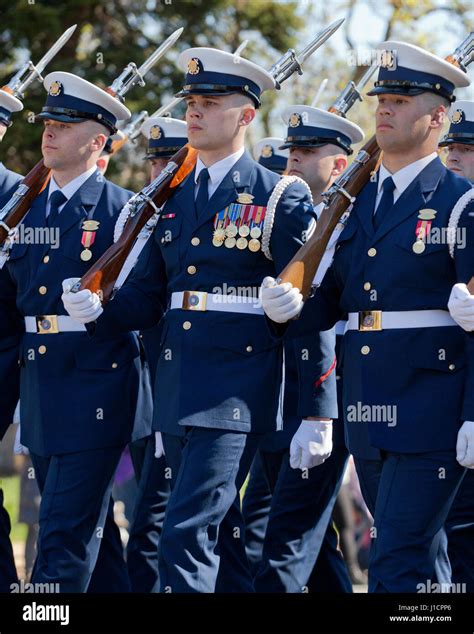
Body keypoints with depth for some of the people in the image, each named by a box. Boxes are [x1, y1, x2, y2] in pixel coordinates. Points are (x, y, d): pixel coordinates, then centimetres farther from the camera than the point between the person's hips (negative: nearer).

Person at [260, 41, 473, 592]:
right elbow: (331, 302, 15)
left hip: (429, 416, -7)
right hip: (368, 415, 7)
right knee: (421, 557, 15)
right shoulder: (356, 202, 15)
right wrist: (292, 305, -8)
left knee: (396, 564, -13)